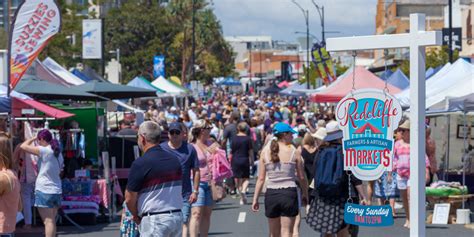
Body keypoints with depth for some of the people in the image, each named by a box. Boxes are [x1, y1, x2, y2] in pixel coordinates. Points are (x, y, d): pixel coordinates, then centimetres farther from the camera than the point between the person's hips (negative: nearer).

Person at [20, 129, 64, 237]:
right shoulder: (58, 153, 12)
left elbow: (23, 146, -11)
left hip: (44, 191, -8)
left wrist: (33, 139, 5)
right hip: (57, 191, 8)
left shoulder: (44, 151, -13)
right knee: (52, 221, 15)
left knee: (48, 221, -9)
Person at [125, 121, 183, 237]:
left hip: (154, 220, -6)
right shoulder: (174, 160, 9)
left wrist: (136, 216, 12)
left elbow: (129, 199, -8)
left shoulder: (140, 163, -12)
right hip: (177, 217, 6)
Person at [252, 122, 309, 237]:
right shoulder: (294, 152, -4)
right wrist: (305, 195, 14)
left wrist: (255, 199, 5)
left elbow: (261, 178, 0)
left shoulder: (265, 151, 1)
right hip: (289, 193, -3)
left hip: (271, 193, 3)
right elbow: (302, 177, 0)